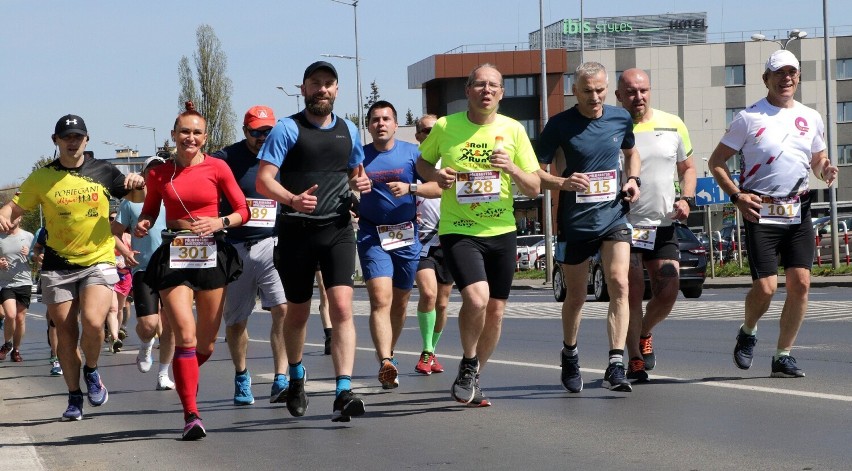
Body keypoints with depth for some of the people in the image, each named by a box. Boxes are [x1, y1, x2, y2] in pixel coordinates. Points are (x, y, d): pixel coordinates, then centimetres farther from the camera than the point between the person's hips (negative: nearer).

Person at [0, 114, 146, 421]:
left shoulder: (103, 172, 4)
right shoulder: (42, 178, 3)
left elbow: (136, 198, 15)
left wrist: (138, 185, -7)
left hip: (99, 261, -1)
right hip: (58, 266, 1)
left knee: (92, 322, -21)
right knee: (65, 332, 3)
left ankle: (91, 371, 9)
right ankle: (74, 397, 19)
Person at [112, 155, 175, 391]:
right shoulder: (131, 203, 6)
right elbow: (115, 232, 8)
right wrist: (125, 251, -11)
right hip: (143, 269, -2)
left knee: (169, 325, 1)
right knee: (148, 324, -14)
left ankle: (163, 375, 12)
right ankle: (146, 347, 22)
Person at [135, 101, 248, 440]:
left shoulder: (217, 168, 1)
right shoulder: (159, 174, 6)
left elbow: (243, 212, 4)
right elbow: (149, 212, 18)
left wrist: (220, 222, -14)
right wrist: (142, 224, -4)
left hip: (212, 256, 0)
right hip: (173, 258, 0)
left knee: (206, 343, 7)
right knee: (185, 335, -16)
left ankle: (186, 378, 42)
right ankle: (191, 415, -16)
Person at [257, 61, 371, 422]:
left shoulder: (348, 131, 12)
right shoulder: (287, 129, -2)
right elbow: (263, 180, -10)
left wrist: (360, 182, 3)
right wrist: (292, 199, -29)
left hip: (338, 229, 2)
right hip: (297, 230, -2)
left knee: (342, 307, -15)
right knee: (298, 312, 11)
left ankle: (343, 392, -22)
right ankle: (295, 377, 38)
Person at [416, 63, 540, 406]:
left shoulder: (513, 130, 1)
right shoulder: (445, 127, -3)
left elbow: (534, 189, 3)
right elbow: (422, 162, 15)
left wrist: (511, 168, -17)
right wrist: (435, 175, -8)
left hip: (501, 231, 3)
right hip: (458, 231, -3)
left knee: (495, 311, 7)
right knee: (476, 298, -23)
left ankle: (473, 379, 28)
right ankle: (468, 366, 3)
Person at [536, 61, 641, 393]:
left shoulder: (621, 119, 3)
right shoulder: (560, 125, -8)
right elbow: (535, 170, -7)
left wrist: (633, 179, 4)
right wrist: (562, 183, -26)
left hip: (614, 217, 2)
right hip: (574, 223, -2)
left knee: (619, 285, -16)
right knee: (575, 296, 10)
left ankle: (616, 366, -19)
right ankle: (569, 356, 36)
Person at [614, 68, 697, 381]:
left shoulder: (672, 125, 7)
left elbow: (687, 167, 19)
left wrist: (686, 199, 2)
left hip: (663, 226, 3)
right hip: (623, 224, -3)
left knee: (668, 292, -3)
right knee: (632, 292, -9)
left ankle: (645, 332, 28)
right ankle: (635, 359, 4)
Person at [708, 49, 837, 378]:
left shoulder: (811, 118, 12)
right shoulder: (749, 118, -1)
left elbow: (818, 160, 24)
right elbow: (716, 162, 3)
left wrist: (825, 170, 0)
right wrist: (737, 195, -11)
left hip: (799, 212, 4)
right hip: (761, 212, -4)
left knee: (800, 283, -5)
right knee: (765, 287, -11)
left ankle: (783, 356, 6)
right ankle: (748, 333, 21)